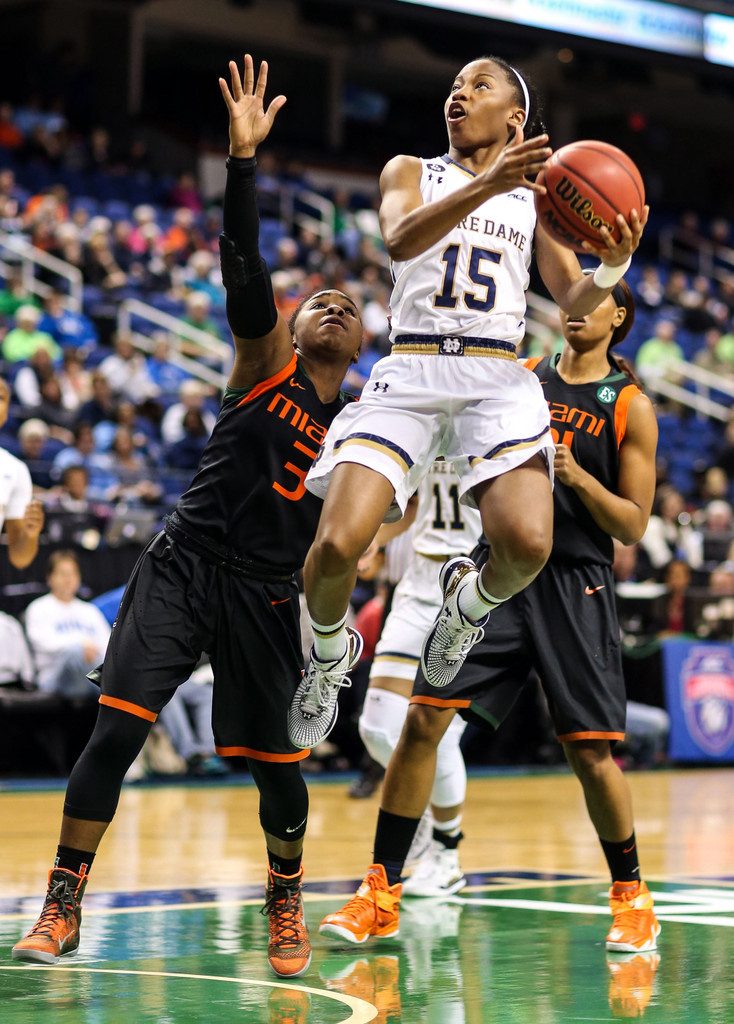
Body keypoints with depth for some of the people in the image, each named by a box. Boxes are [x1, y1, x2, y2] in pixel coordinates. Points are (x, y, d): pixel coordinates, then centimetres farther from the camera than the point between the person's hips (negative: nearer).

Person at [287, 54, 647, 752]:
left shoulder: (537, 193, 18)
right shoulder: (411, 171, 13)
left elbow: (574, 302, 11)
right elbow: (400, 241, -10)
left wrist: (613, 264, -13)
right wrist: (489, 184, -26)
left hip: (498, 378, 1)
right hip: (411, 372, -1)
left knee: (528, 543, -26)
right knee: (337, 544, -21)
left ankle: (469, 600, 12)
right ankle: (330, 652, 14)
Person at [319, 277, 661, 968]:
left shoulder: (630, 407, 1)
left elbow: (633, 526, -1)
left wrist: (578, 477, -16)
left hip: (576, 587, -3)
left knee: (591, 753, -5)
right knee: (423, 718, -9)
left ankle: (631, 897, 18)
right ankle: (381, 894, -2)